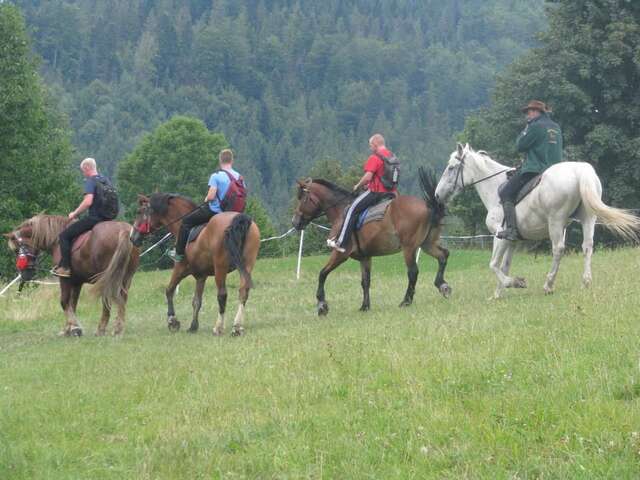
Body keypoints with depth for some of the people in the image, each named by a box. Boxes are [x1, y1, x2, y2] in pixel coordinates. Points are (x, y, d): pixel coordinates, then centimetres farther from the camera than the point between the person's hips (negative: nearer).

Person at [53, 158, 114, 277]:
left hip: (93, 218, -9)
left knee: (64, 235, -5)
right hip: (107, 218, 9)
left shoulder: (90, 181, -10)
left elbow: (88, 201, -23)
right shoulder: (106, 181, 15)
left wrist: (74, 213, -10)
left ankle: (65, 267, -13)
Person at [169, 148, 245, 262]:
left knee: (186, 221, 9)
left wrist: (206, 199, 0)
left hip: (214, 211, -7)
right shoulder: (240, 178, 2)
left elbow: (211, 196, -22)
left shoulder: (216, 176, -16)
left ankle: (179, 253, 9)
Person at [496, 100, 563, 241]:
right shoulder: (556, 127, 16)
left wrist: (526, 129, 7)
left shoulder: (536, 126, -10)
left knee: (506, 194, -6)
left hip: (534, 170, -9)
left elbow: (520, 145, -6)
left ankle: (511, 229, -21)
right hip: (554, 170, 9)